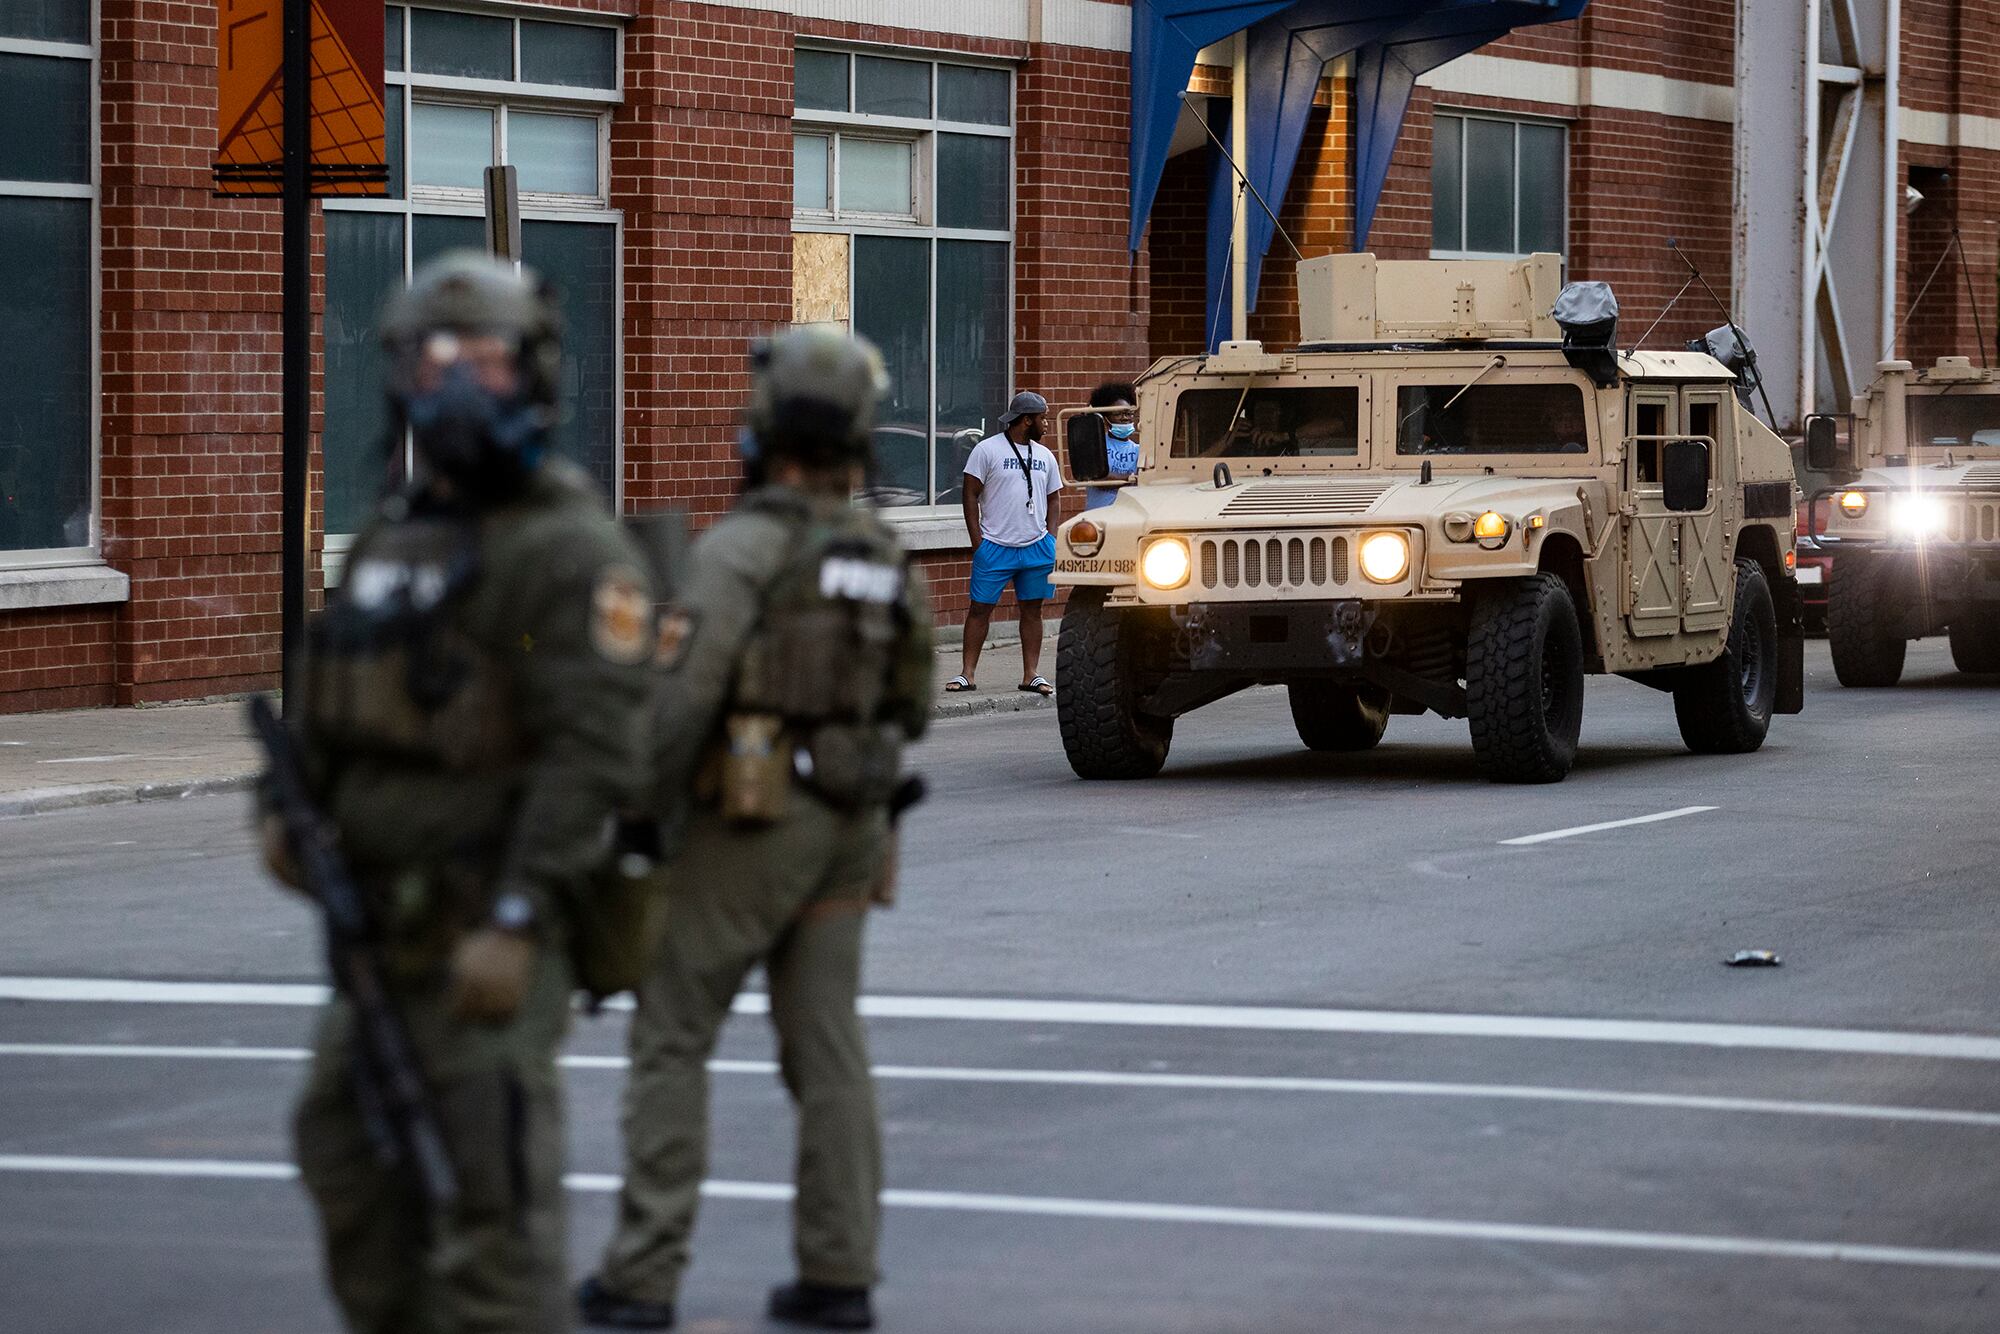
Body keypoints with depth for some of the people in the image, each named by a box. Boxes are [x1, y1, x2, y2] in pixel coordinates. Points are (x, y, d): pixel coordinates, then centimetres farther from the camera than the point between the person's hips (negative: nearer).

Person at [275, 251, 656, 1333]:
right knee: (345, 1147, 20)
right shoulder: (390, 536, 14)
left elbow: (595, 753, -19)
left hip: (489, 936, -9)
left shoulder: (572, 550, -11)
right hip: (385, 920, 9)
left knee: (490, 1200, -10)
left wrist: (516, 925, -25)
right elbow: (327, 695, 22)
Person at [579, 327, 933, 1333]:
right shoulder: (884, 556, 7)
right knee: (826, 1046, 8)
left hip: (746, 822, -6)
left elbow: (683, 690, -23)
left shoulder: (743, 546, -15)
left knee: (671, 1038, 2)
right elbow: (909, 708, 14)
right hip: (847, 827, 6)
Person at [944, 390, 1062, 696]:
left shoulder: (1044, 456, 13)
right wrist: (977, 543, -9)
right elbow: (971, 495, -4)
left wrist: (1051, 539, 7)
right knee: (980, 608, -2)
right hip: (995, 546, -4)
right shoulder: (987, 450, -3)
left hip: (1036, 548, 4)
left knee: (1032, 609, 6)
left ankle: (1031, 674, 11)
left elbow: (1052, 499, 19)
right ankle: (967, 673, 2)